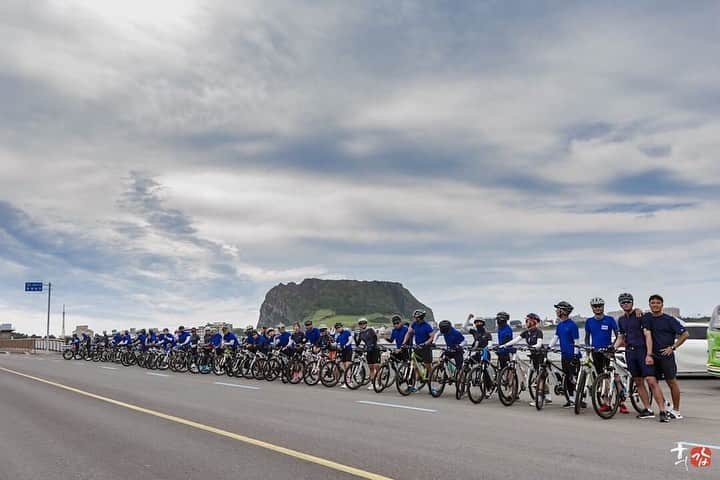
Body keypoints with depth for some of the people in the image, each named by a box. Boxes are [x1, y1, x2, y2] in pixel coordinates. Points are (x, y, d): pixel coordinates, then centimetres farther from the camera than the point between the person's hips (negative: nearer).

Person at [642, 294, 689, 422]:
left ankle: (676, 410, 15)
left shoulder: (669, 319, -3)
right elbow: (648, 335, 3)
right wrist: (649, 354, -6)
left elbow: (685, 334, -2)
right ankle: (663, 411, -5)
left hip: (666, 355, -3)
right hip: (653, 355, 3)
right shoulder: (647, 318, 8)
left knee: (672, 382, 2)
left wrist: (673, 347, -4)